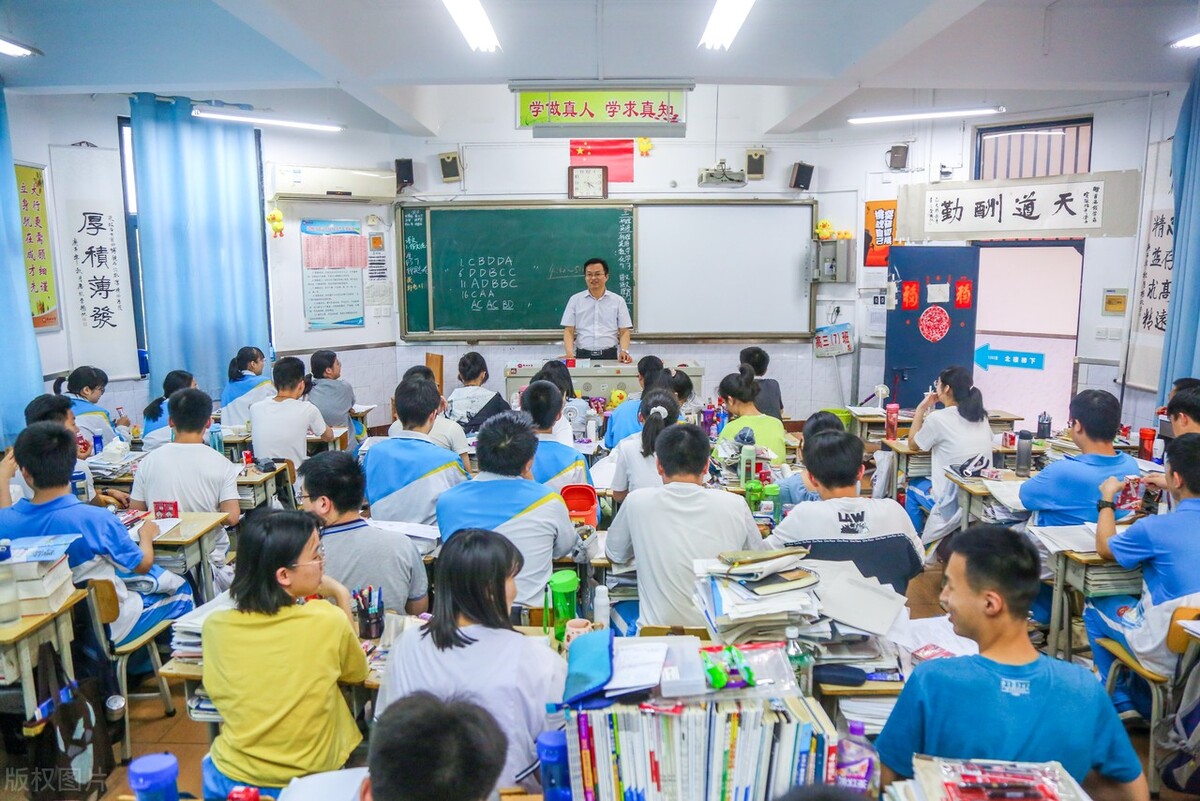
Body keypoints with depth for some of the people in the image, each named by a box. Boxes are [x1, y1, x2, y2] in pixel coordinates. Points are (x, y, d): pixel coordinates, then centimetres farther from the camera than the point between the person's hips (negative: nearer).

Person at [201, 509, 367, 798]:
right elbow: (357, 673, 0)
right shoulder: (329, 621, -22)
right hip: (310, 781, -2)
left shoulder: (216, 626, -15)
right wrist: (342, 597, 2)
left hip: (230, 781, 2)